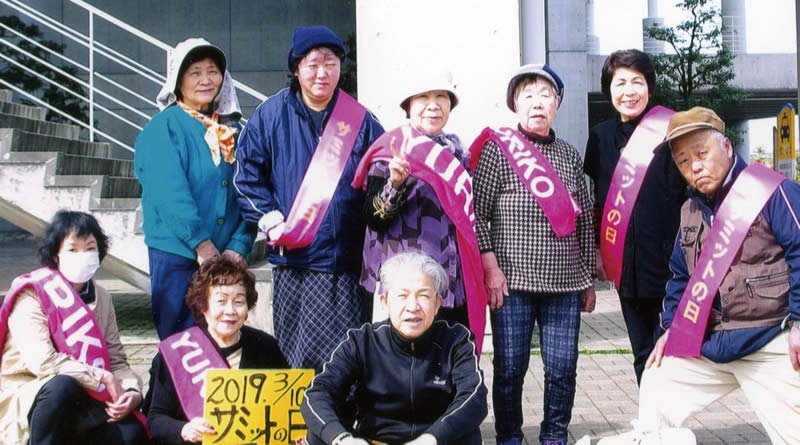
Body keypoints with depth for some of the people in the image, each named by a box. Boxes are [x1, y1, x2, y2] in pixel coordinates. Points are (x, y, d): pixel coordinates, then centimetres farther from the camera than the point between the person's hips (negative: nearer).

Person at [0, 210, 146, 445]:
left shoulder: (101, 298, 7)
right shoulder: (32, 295, -11)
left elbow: (116, 360, 2)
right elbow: (43, 361, -25)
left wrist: (132, 391, -20)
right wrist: (104, 379, -24)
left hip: (76, 403, 5)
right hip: (24, 401, -5)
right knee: (64, 385, -37)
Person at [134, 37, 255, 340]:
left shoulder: (233, 129, 11)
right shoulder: (163, 128, -2)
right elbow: (170, 193, -15)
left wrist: (239, 246, -8)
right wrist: (201, 242, -21)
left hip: (226, 257, 5)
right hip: (177, 256, -4)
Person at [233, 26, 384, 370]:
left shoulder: (361, 121, 6)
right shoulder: (271, 115, 5)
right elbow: (247, 174, 6)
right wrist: (269, 219, -5)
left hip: (347, 262, 0)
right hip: (292, 262, 0)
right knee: (294, 359, 6)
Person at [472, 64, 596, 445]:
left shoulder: (569, 155, 12)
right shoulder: (497, 148, -1)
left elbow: (584, 221, 14)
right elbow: (477, 212, -5)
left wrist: (588, 279, 13)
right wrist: (491, 268, -12)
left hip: (564, 284, 4)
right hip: (513, 283, -3)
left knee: (562, 369, 6)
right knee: (510, 368, 3)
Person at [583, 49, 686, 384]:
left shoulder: (669, 133, -6)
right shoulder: (602, 137, 8)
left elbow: (686, 196, -5)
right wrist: (598, 250, 14)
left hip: (669, 264, -4)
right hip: (627, 266, 5)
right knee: (644, 356, 13)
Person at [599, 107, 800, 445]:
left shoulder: (771, 191, -11)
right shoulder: (690, 211, 13)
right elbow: (681, 276, 21)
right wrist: (671, 326, 14)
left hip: (772, 344, -7)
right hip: (706, 343, 7)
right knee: (656, 386, 13)